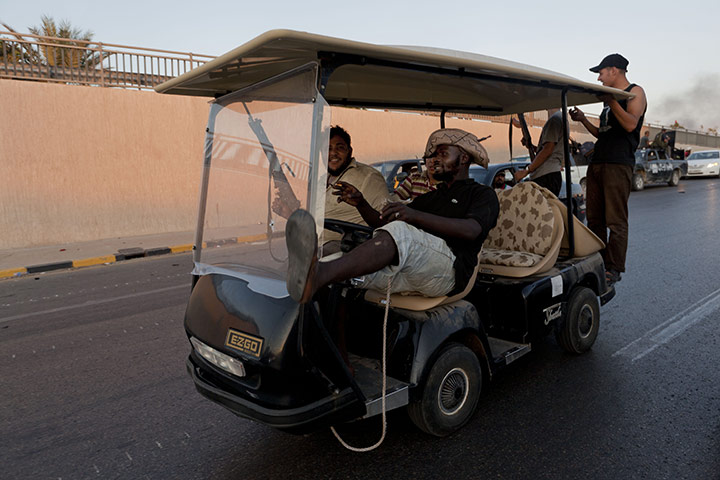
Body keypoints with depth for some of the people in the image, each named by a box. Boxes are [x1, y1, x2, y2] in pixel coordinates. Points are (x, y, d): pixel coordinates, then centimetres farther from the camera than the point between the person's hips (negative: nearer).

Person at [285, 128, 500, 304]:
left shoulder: (483, 194, 17)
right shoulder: (428, 198, 37)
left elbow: (471, 230, -8)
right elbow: (381, 222, 26)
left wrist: (415, 215, -22)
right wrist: (361, 204, 4)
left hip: (448, 268, -7)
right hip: (407, 273, 7)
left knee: (399, 231, -36)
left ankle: (320, 274, -57)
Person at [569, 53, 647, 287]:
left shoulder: (635, 92, 2)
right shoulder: (610, 98, 26)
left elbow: (630, 124, -15)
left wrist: (610, 101, -15)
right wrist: (583, 119, 17)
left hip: (618, 164, -8)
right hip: (597, 162, 8)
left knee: (616, 221, -7)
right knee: (594, 218, 6)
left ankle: (614, 268, -4)